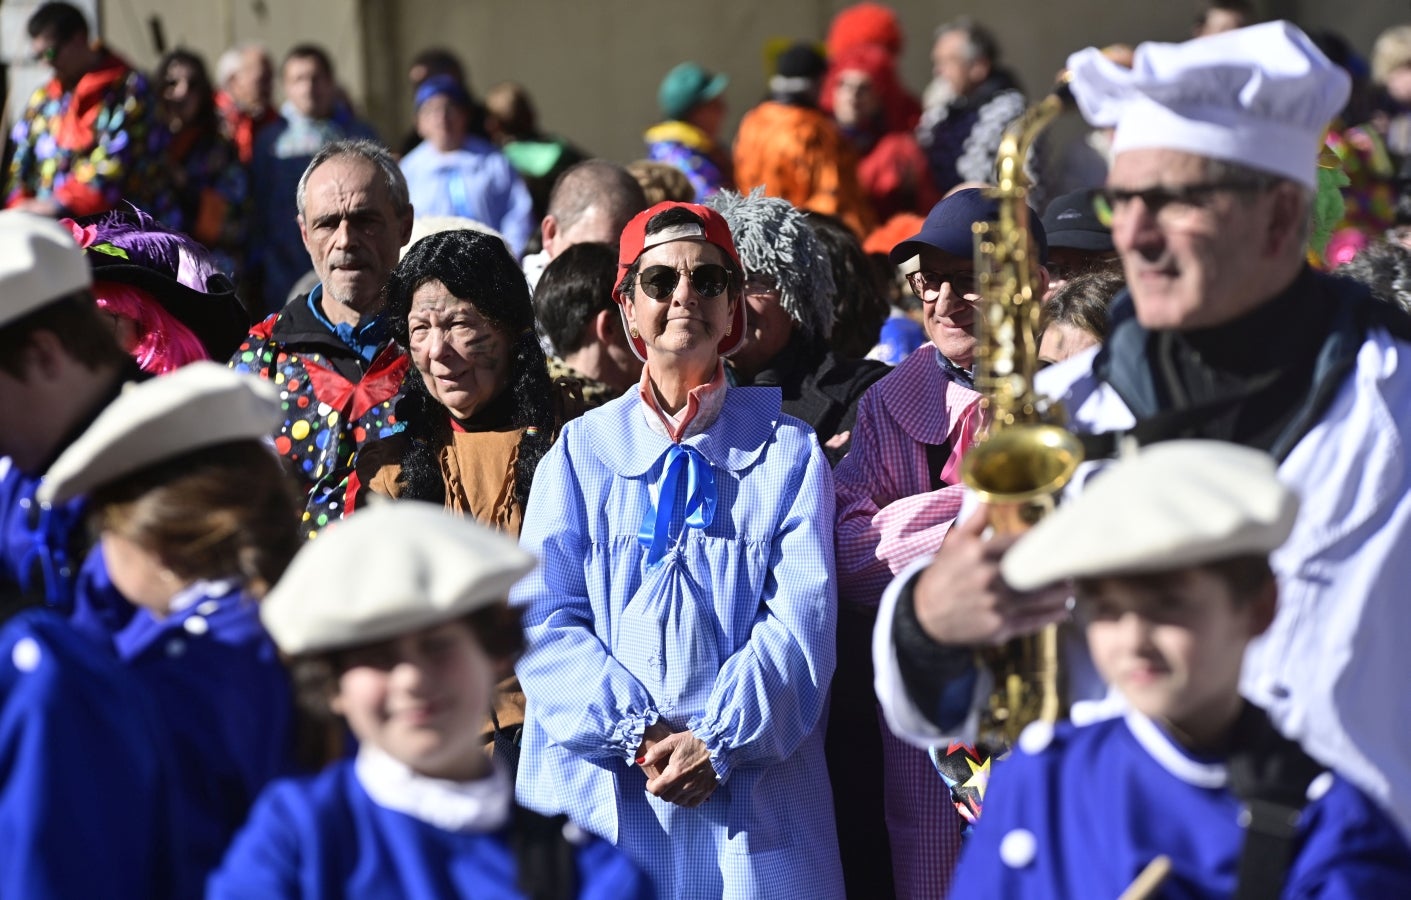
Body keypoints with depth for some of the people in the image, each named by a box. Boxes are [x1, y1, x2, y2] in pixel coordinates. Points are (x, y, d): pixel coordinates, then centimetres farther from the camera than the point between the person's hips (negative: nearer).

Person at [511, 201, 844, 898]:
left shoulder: (789, 452, 8)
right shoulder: (580, 449, 9)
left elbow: (801, 621, -1)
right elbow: (541, 617, 0)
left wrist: (718, 738, -14)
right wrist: (635, 730, -13)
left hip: (751, 786, 0)